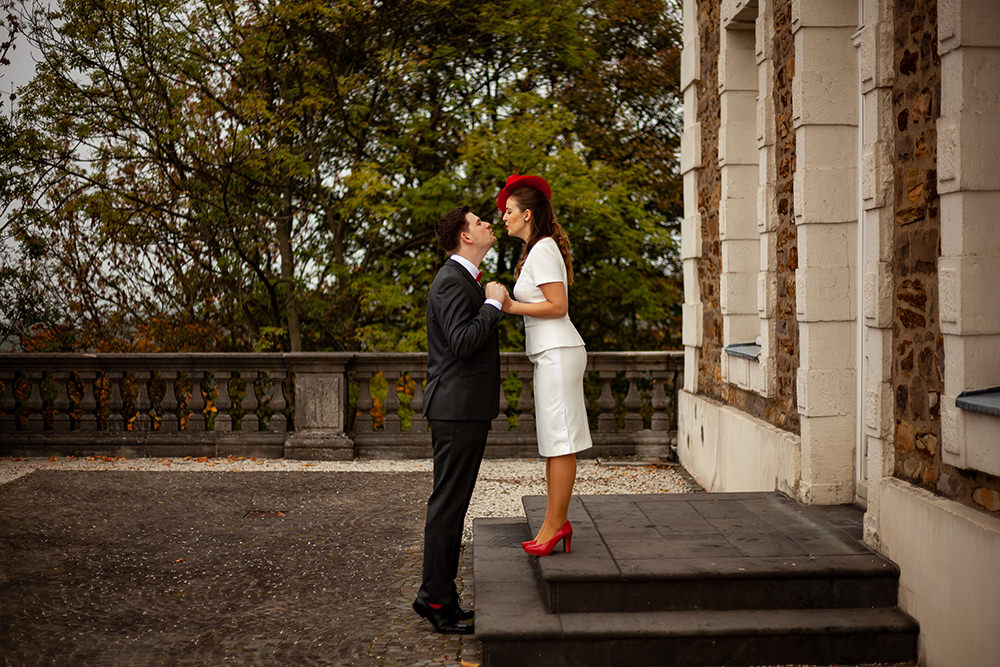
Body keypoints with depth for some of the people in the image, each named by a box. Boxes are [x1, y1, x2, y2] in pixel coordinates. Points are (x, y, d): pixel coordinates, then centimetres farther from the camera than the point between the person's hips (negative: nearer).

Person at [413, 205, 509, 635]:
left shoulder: (467, 280, 19)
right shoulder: (451, 281, -14)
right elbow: (463, 342, -26)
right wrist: (493, 303, -17)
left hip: (466, 409, 11)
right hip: (457, 409, -11)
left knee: (453, 502, 14)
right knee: (447, 503, -5)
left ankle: (438, 594, 22)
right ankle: (436, 600, 2)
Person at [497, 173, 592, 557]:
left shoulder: (542, 250, -10)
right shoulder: (540, 249, 20)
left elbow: (558, 306, -17)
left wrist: (510, 306, -13)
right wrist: (507, 303, 13)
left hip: (557, 353, -10)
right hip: (550, 353, 10)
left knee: (559, 442, -7)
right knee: (553, 443, 10)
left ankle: (554, 525, -3)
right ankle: (557, 522, 15)